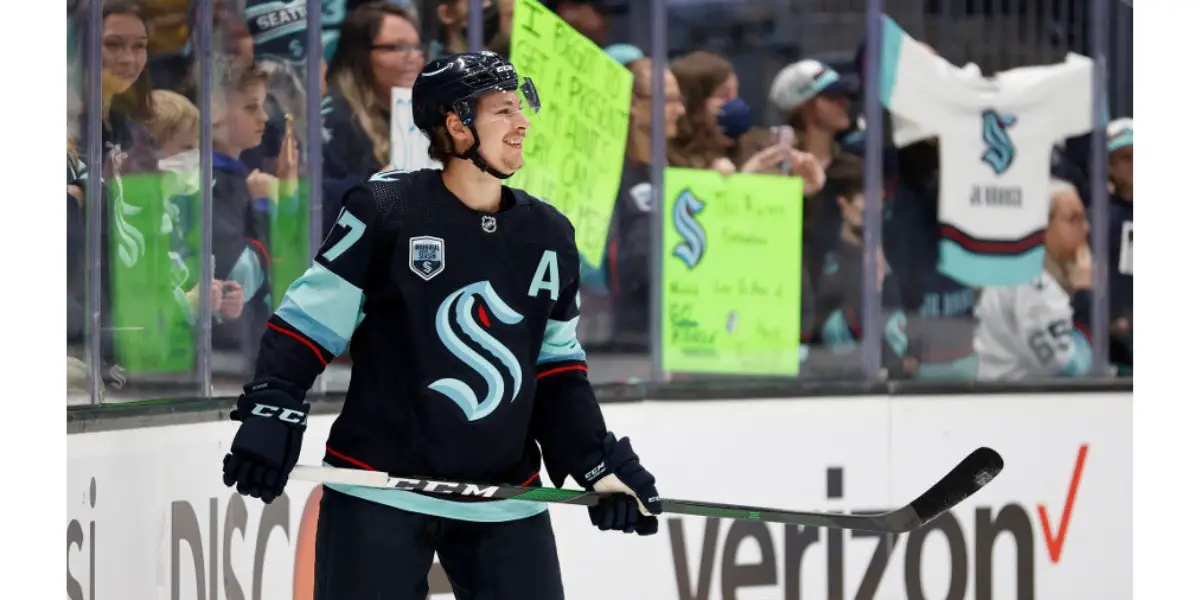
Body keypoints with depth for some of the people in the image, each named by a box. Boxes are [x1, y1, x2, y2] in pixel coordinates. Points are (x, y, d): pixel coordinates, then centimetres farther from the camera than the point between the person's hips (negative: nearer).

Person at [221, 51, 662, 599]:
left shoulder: (549, 235, 9)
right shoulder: (385, 211, -8)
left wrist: (600, 464, 7)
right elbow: (309, 319, -5)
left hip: (505, 501, 5)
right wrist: (271, 412, -17)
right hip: (377, 492, -4)